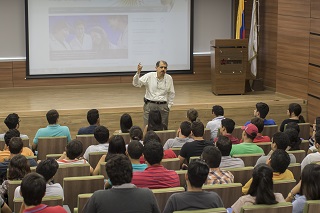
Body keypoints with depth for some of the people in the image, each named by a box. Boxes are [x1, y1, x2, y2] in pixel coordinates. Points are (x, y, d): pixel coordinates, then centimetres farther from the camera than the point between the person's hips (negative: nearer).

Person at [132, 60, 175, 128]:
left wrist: (169, 106, 11)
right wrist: (138, 72, -23)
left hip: (163, 106, 2)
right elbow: (136, 84, -8)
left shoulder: (169, 78, 4)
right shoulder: (149, 76, -3)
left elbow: (171, 93, 14)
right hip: (150, 105, -2)